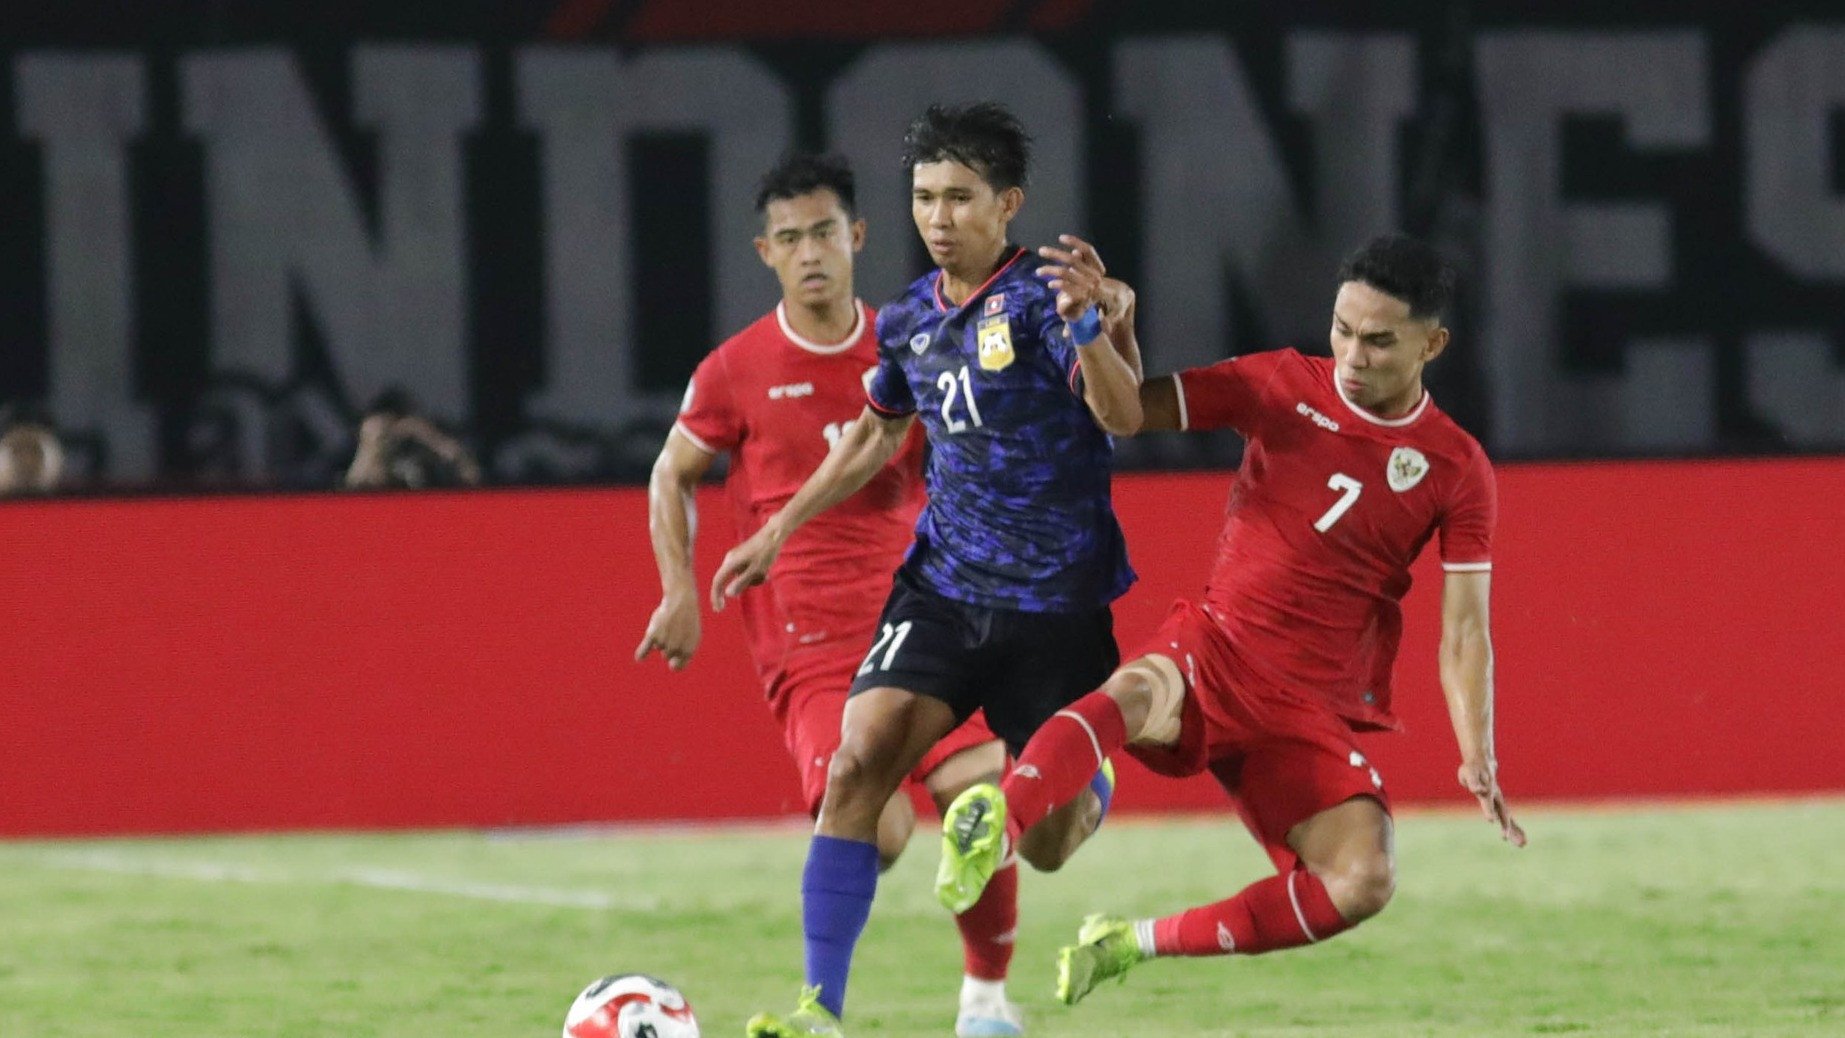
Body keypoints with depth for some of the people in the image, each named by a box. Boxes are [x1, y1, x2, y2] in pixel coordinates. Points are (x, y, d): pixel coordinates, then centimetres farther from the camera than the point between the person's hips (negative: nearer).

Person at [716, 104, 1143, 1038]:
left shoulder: (1039, 296, -13)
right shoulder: (909, 320, 5)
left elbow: (1123, 414, -26)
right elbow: (879, 433, 25)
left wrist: (1085, 325, -44)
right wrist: (779, 530, 24)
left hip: (1058, 602, -4)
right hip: (943, 590, 4)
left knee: (1047, 841, 4)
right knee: (857, 761, -18)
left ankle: (1098, 775, 43)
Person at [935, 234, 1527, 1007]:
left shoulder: (1457, 470, 1)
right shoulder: (1283, 386, 2)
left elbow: (1465, 630, -1)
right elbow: (1126, 408, 3)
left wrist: (1478, 758, -13)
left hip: (1314, 708, 1)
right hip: (1212, 651, -1)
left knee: (1364, 882, -21)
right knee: (1140, 693, -37)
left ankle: (1140, 942, -8)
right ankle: (997, 825, -61)